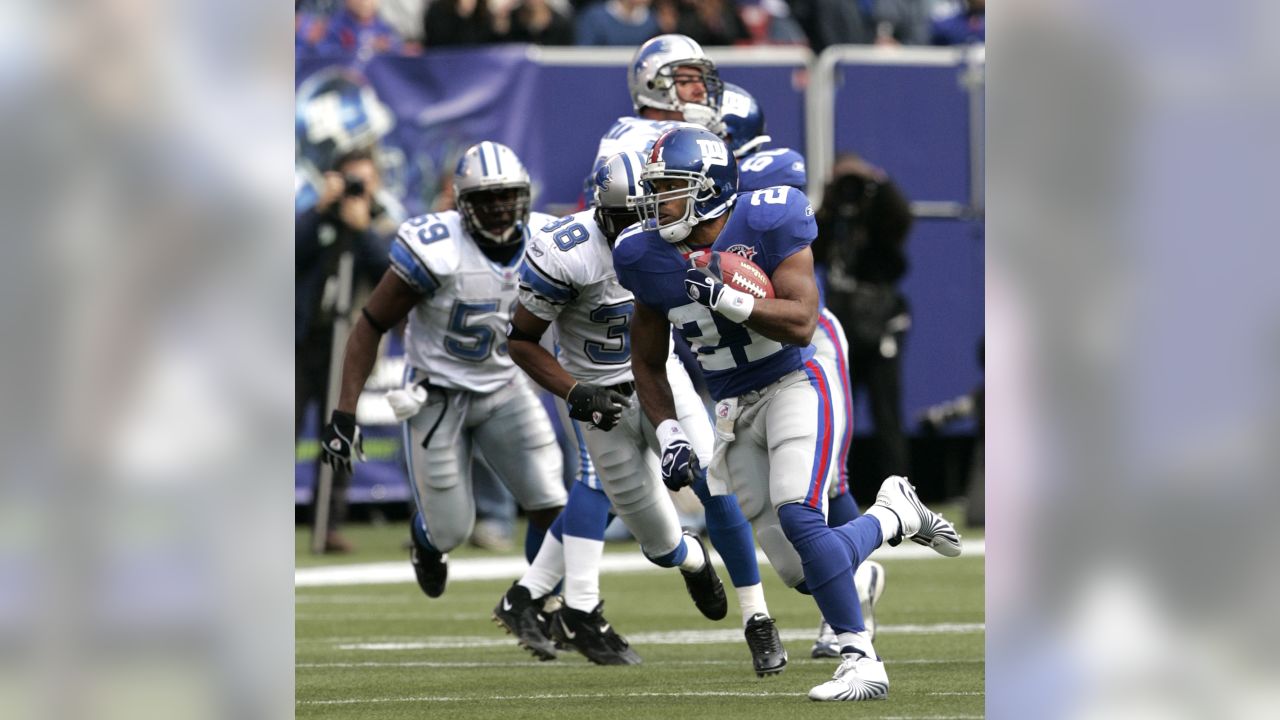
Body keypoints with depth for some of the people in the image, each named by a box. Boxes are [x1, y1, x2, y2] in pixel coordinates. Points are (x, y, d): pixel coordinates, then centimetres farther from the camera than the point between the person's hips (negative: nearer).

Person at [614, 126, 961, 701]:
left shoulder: (767, 224, -15)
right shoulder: (649, 260, -2)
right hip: (735, 412, 5)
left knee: (799, 518, -27)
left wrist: (724, 298, -32)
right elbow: (648, 363, 9)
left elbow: (801, 324, -22)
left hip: (792, 386, -5)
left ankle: (861, 662, -18)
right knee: (802, 572, 0)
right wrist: (668, 436, -2)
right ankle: (894, 514, 28)